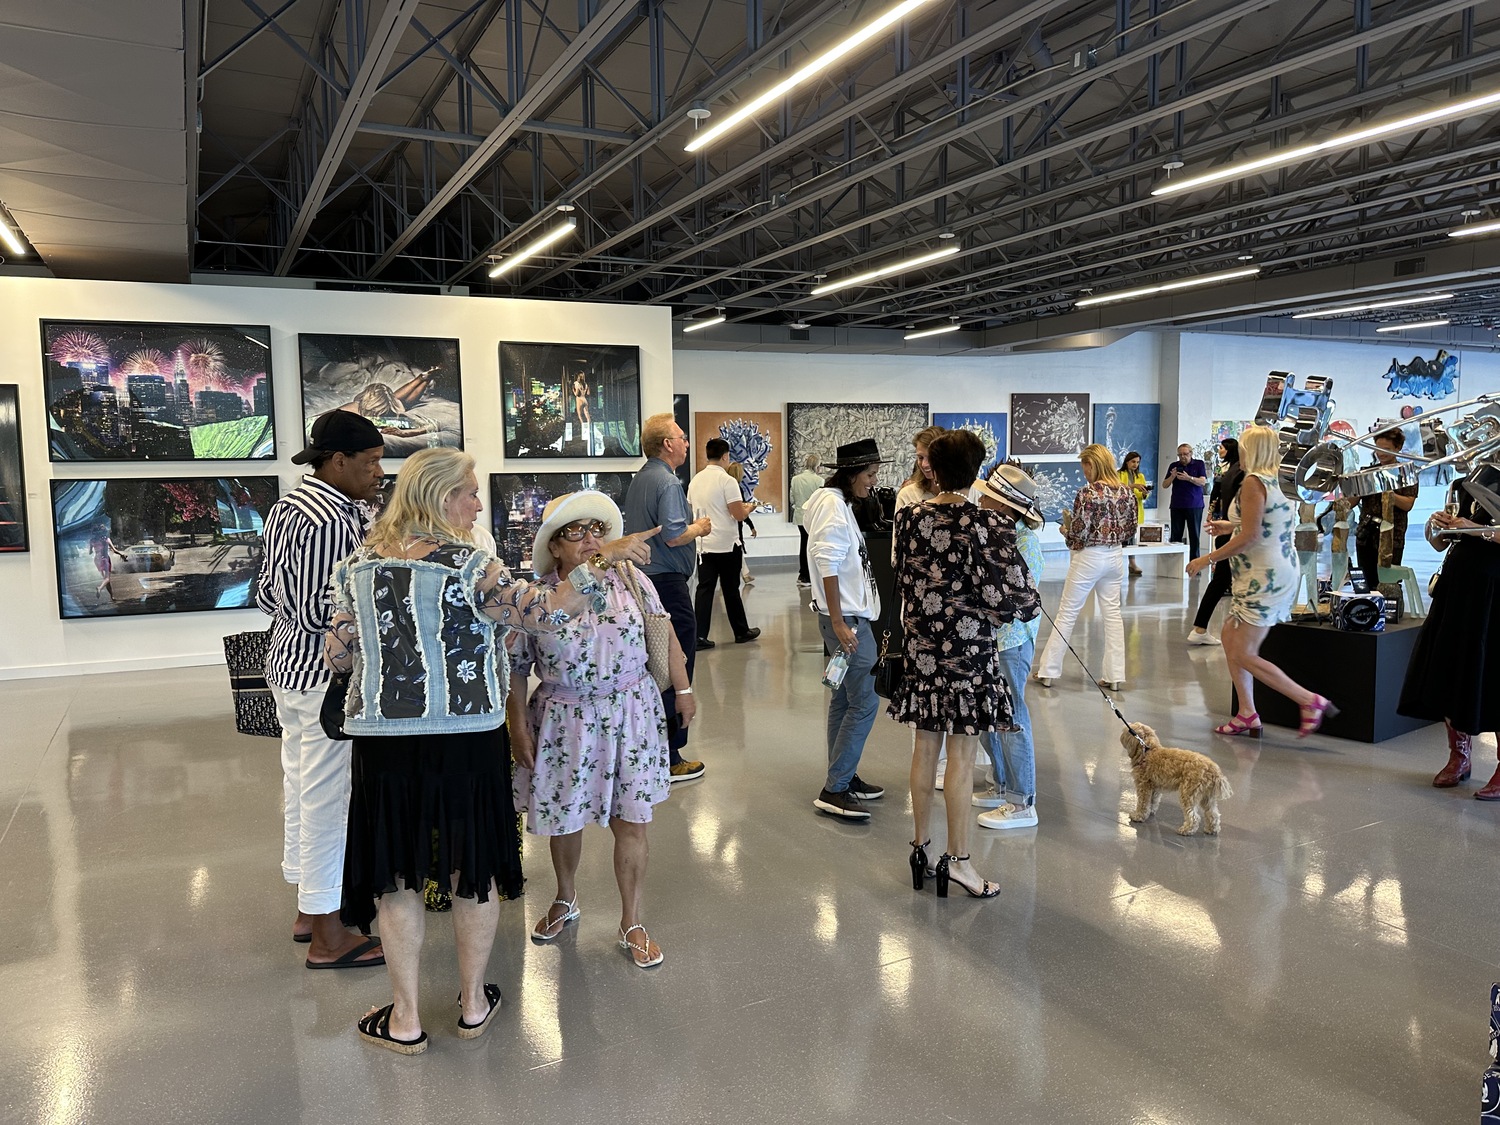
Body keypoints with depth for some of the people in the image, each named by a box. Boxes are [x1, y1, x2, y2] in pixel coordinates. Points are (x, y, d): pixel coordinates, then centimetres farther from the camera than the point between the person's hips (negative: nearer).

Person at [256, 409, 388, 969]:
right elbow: (316, 611, -25)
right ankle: (328, 938, 12)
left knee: (301, 788, 19)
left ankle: (309, 908, 35)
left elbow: (268, 592, 14)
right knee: (327, 798, 0)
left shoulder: (288, 506, 9)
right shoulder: (331, 520, -22)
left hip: (290, 666, 11)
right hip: (325, 677, -11)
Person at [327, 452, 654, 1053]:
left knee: (398, 874, 14)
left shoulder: (357, 565, 2)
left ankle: (405, 1019, 23)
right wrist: (603, 561, -10)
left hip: (382, 739, 3)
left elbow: (336, 654, 6)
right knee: (475, 868, 15)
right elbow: (547, 613, -20)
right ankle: (473, 1002, 29)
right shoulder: (467, 567, -13)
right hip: (465, 740, -3)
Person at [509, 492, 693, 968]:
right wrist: (518, 727, -1)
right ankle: (565, 900, 43)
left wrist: (683, 688, 8)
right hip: (564, 724, 0)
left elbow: (664, 634, 6)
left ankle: (632, 922, 22)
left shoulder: (631, 582, -4)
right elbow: (516, 669, 0)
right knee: (564, 819, 15)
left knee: (631, 821, 4)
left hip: (630, 719, 0)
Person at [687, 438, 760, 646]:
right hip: (727, 544, -5)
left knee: (705, 589, 4)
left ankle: (699, 636, -3)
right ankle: (741, 632, 21)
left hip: (703, 544, 5)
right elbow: (739, 515, -16)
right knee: (731, 590, 7)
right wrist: (749, 507, 5)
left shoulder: (695, 480, 7)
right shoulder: (726, 480, -13)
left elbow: (692, 511, 18)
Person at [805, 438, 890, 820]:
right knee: (864, 702, -9)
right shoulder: (833, 505, -15)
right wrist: (839, 624, -23)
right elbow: (827, 566, -21)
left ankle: (844, 778, 23)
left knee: (845, 699, 14)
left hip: (848, 615, 10)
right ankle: (834, 790, -5)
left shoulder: (839, 503, 15)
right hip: (846, 617, -10)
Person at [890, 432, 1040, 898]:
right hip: (968, 649, -5)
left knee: (924, 749, 14)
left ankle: (921, 844, 26)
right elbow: (1009, 594, -15)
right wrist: (1027, 604, 5)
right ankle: (957, 859, 12)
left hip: (920, 646, 5)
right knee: (961, 756, 3)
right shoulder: (984, 524, -15)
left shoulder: (909, 518, 0)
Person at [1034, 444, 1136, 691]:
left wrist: (1066, 531, 3)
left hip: (1088, 558, -6)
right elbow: (1130, 530, 8)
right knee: (1113, 613, 11)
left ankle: (1048, 671, 11)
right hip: (1115, 557, 6)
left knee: (1067, 613, 4)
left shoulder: (1087, 493, -17)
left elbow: (1078, 533, -17)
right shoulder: (1126, 492, 1)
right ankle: (1115, 675, 13)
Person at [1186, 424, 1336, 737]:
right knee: (1230, 638, 15)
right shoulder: (1275, 483, 12)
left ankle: (1311, 701, -5)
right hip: (1272, 573, 10)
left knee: (1243, 655, -6)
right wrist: (1231, 526, 26)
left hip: (1266, 577, -10)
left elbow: (1249, 537, -21)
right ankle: (1247, 714, 18)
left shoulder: (1253, 482, -16)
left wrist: (1207, 558, -15)